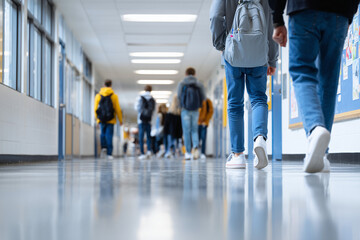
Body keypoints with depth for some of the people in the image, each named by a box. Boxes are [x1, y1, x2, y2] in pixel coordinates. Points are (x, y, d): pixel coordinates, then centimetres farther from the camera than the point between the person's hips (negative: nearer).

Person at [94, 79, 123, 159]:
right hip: (110, 120, -2)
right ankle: (109, 153, -3)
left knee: (103, 133, 18)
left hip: (101, 119, 2)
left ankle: (103, 147, -5)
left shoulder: (98, 95, 5)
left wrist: (97, 117, 18)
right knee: (109, 135, 0)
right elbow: (117, 109, -2)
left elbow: (95, 108, 5)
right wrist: (120, 120, 6)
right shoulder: (114, 96, -1)